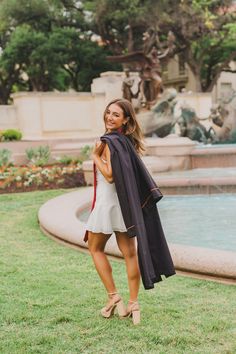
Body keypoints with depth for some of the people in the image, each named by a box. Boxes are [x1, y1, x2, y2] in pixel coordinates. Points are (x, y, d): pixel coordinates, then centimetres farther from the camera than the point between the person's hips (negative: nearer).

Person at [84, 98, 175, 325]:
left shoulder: (110, 140, -17)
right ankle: (133, 304, 11)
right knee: (129, 252, 6)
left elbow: (110, 176, -22)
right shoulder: (127, 139, 10)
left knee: (95, 248, 12)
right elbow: (136, 176, 16)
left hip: (107, 202, -8)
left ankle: (113, 296, 10)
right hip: (124, 202, 8)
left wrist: (95, 156, -13)